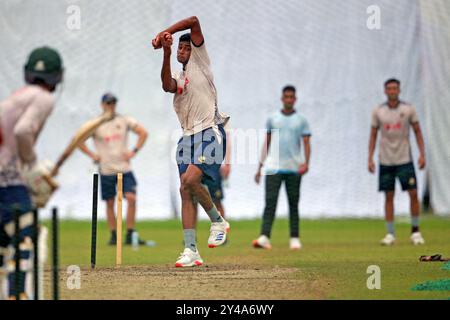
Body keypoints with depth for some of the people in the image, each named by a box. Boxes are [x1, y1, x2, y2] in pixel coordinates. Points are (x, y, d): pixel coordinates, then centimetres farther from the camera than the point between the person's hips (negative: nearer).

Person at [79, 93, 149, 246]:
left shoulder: (124, 120, 3)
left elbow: (143, 133, 7)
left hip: (125, 168, 1)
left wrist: (134, 151, -1)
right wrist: (92, 155, -5)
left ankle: (130, 235, -8)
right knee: (110, 203, 3)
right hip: (106, 170, -1)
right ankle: (113, 235, 12)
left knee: (131, 198, -12)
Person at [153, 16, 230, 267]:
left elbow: (194, 22, -5)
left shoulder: (200, 61, 5)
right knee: (186, 190, -4)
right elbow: (167, 86, -7)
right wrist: (166, 54, -16)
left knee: (190, 180, -23)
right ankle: (191, 251, -6)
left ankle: (219, 222, -1)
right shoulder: (177, 78, 20)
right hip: (189, 137, 7)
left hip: (210, 132, -7)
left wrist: (165, 32, -9)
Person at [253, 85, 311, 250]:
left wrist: (306, 163, -15)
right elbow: (267, 144, 15)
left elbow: (306, 143, 1)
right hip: (273, 167, 0)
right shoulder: (272, 119, 11)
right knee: (270, 202, -11)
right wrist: (260, 167, 11)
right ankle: (264, 237, -20)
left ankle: (295, 239, 12)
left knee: (293, 204, 6)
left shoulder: (301, 120, 7)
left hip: (294, 168, 0)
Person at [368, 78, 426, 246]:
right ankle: (390, 234, 8)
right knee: (389, 196, 2)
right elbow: (373, 136, 8)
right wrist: (370, 158, 1)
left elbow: (417, 132, 5)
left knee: (413, 193, -6)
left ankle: (415, 231, 7)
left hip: (404, 159, -1)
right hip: (386, 161, 1)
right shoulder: (378, 111, 3)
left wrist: (422, 154, -4)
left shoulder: (408, 109, 1)